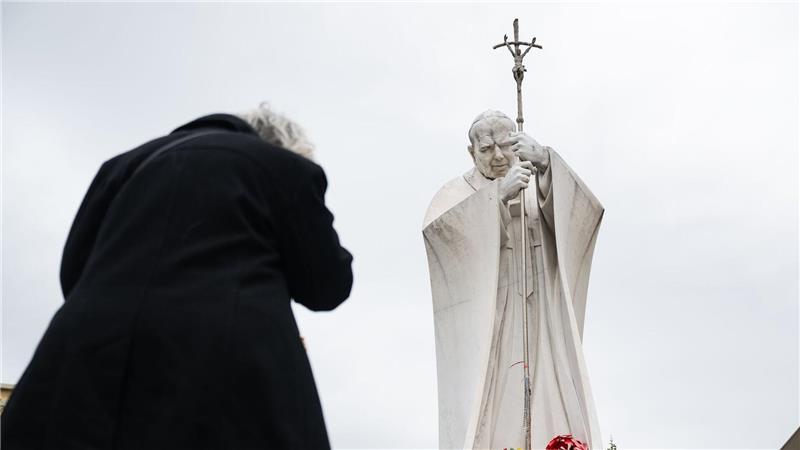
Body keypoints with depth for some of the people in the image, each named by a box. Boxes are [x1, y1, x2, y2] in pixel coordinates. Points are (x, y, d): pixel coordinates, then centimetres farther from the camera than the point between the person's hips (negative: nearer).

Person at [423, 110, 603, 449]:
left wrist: (545, 162, -26)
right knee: (482, 408, -13)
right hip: (483, 322, -2)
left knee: (548, 414, -8)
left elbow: (583, 212, -8)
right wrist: (499, 193, -25)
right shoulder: (457, 193, 9)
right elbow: (435, 227, -14)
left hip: (538, 317, 2)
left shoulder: (541, 187, 13)